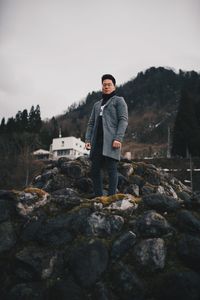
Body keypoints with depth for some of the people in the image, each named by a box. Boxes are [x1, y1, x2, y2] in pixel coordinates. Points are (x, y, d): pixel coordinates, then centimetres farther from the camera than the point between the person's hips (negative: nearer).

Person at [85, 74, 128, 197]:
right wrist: (88, 139, 7)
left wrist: (118, 138, -16)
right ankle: (98, 196, 9)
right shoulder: (97, 105, 25)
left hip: (111, 141, -6)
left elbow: (123, 120, -5)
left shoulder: (119, 100, 7)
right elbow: (91, 123, 21)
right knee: (95, 169, 2)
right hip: (97, 142, 6)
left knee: (112, 169, -7)